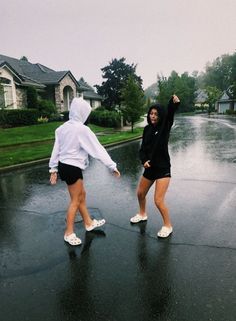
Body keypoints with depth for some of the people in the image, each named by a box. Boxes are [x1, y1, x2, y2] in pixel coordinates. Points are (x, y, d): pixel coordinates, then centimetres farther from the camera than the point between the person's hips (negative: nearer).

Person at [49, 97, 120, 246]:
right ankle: (69, 233, 20)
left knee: (82, 194, 21)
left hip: (63, 165, 8)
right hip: (72, 168, -8)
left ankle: (89, 223, 36)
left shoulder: (63, 127, 5)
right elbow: (98, 149, -17)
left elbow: (56, 149, 8)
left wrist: (53, 169, 15)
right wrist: (112, 166, -12)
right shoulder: (82, 129, -18)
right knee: (75, 201, 6)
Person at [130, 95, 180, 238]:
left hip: (163, 169, -6)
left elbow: (170, 114, -30)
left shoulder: (165, 128, -10)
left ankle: (168, 226, 13)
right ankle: (142, 214, 47)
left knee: (159, 200, -10)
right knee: (140, 193, 20)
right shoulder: (147, 129, 2)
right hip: (149, 168, 6)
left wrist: (175, 103, -49)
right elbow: (143, 149, 3)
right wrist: (144, 160, -16)